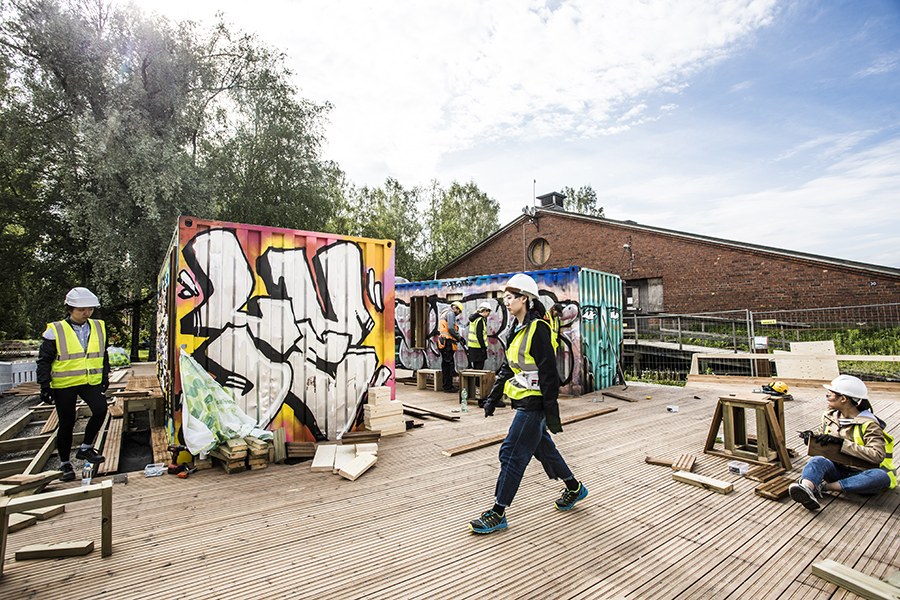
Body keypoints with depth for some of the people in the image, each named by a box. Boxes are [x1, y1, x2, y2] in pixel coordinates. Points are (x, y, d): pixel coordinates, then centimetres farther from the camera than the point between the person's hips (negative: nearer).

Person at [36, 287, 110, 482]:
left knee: (100, 409, -19)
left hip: (91, 382, 3)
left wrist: (105, 377, 15)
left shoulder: (99, 328, 6)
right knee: (67, 424, 6)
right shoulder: (55, 331, -6)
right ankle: (65, 463, 25)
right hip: (64, 385, -3)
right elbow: (44, 361, -3)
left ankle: (85, 448, 4)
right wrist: (45, 386, -7)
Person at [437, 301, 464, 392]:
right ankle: (448, 386, -6)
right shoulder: (450, 313, -7)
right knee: (449, 364, -7)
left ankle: (445, 385, 19)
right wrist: (458, 337, -7)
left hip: (443, 342, 10)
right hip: (448, 342, -10)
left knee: (445, 364, 13)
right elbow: (451, 328, -20)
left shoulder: (444, 314, 23)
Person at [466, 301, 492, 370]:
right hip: (478, 348, -10)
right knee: (479, 368, -3)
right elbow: (479, 336, -21)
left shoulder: (473, 318, 13)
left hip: (471, 346, 10)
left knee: (471, 367, 17)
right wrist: (484, 347, -18)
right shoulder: (480, 320, -17)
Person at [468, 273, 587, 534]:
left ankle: (498, 513, 8)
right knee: (543, 448, 21)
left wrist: (551, 412, -19)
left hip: (533, 403, -10)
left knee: (512, 454, -4)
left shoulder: (537, 329, -18)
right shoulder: (517, 329, 11)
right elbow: (507, 367, 17)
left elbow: (549, 373, -20)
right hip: (524, 402, 10)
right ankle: (574, 488, 41)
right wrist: (493, 397, 15)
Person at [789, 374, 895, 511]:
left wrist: (842, 443, -27)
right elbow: (822, 431, 27)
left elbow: (877, 455, -23)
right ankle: (806, 488, -64)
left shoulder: (868, 424, -10)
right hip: (836, 469, 3)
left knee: (881, 476, -38)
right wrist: (812, 435, 3)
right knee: (817, 460, -32)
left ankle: (824, 486, -36)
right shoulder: (831, 416, 7)